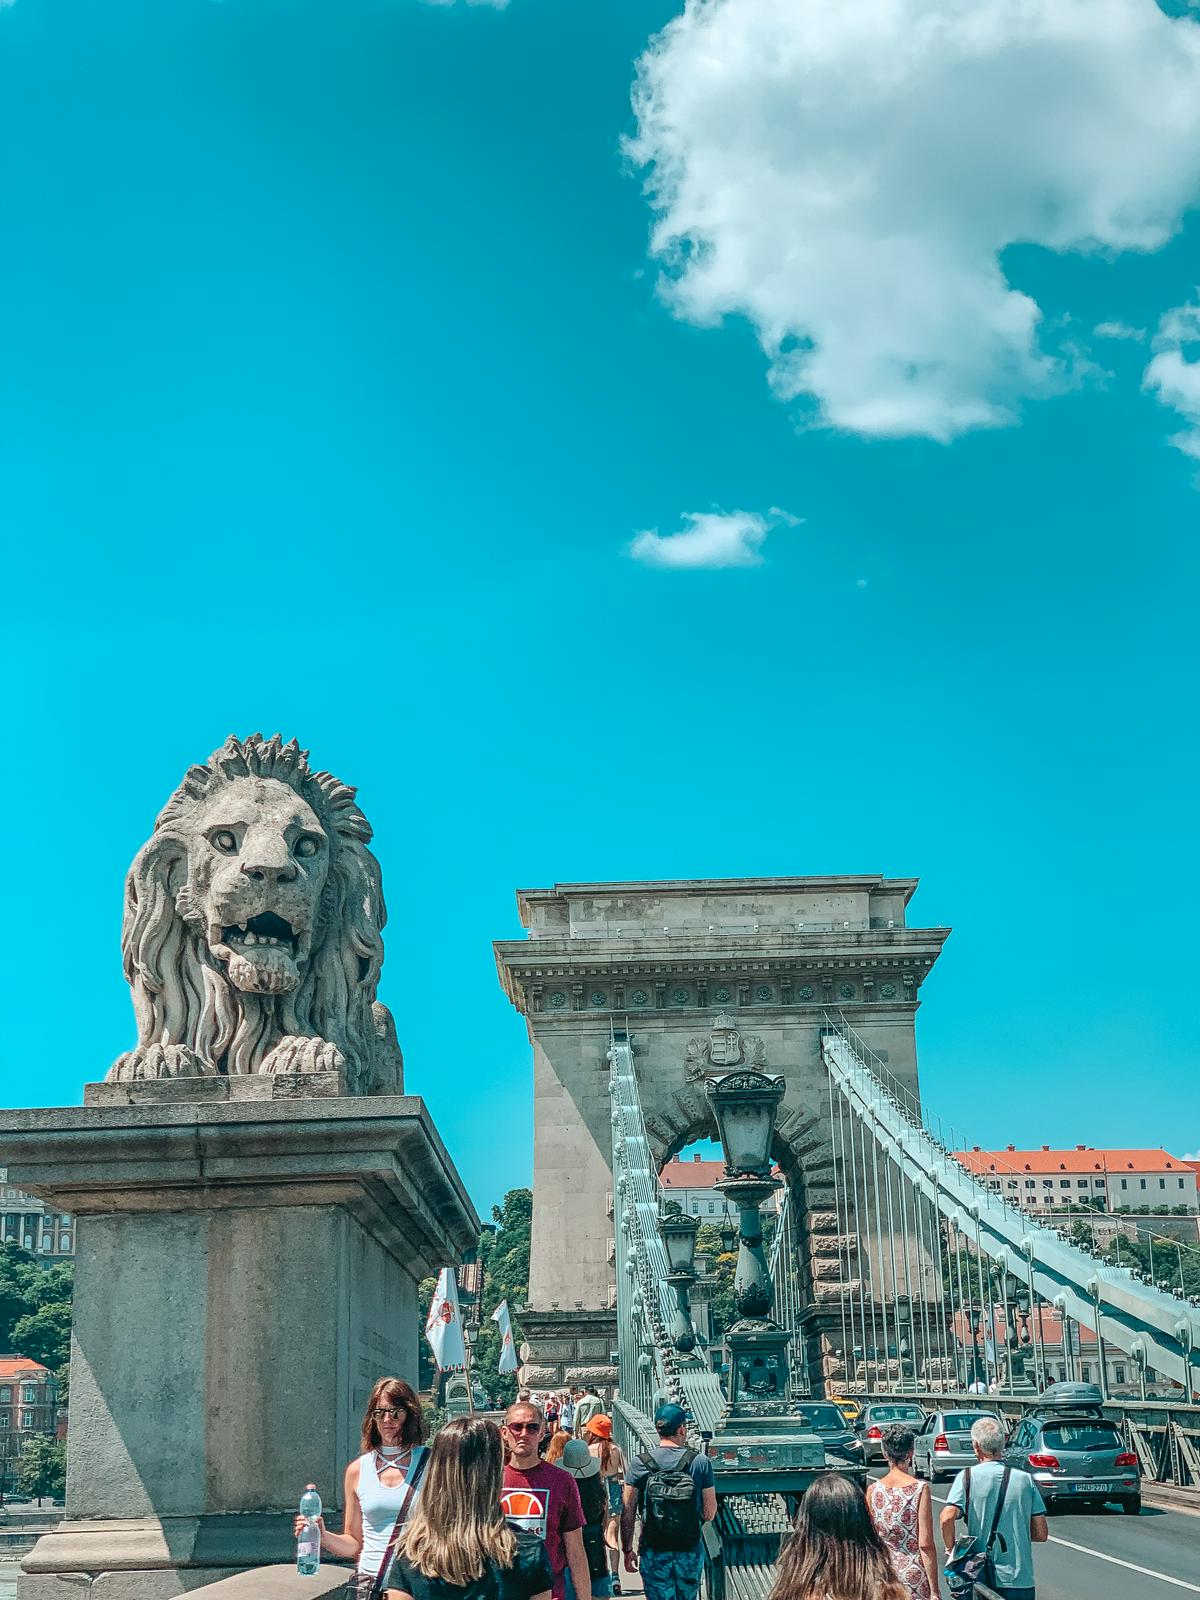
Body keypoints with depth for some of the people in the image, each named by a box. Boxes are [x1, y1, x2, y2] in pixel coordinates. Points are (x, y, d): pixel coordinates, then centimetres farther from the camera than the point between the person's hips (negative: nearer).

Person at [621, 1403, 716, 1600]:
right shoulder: (700, 1462, -7)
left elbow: (627, 1513, -4)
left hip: (653, 1552, -1)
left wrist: (627, 1550, 6)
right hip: (690, 1550, 1)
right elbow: (709, 1513, -3)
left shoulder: (639, 1463, -6)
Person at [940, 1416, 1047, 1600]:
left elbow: (947, 1518, -19)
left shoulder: (967, 1477, -4)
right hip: (1020, 1580, 1)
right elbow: (1041, 1534, 4)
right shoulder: (1025, 1479, 2)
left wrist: (951, 1549, -2)